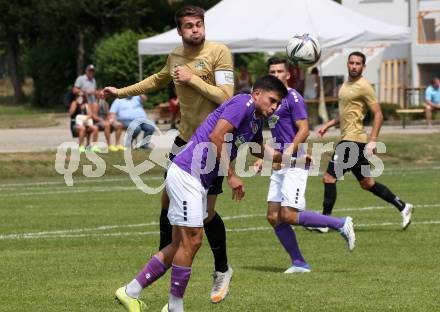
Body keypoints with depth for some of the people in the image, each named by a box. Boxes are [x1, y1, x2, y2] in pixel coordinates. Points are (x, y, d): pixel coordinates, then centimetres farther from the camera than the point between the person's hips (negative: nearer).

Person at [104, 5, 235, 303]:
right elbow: (159, 79, 27)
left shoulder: (219, 52, -15)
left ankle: (223, 271, 16)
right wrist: (122, 91, 31)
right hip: (185, 138, 6)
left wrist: (192, 78, -22)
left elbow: (226, 97, -23)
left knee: (207, 213, -4)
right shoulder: (176, 55, 5)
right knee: (168, 200, 10)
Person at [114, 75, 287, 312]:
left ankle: (131, 291, 14)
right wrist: (231, 176, -19)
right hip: (186, 174, -10)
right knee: (191, 240, -9)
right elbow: (216, 136, -23)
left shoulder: (256, 120, 17)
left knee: (181, 244, 10)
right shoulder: (243, 103, -12)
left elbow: (260, 151, 39)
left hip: (199, 181, 10)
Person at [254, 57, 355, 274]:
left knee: (288, 215, -16)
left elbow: (303, 130, -17)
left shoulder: (293, 98, -8)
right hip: (279, 165, 9)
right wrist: (264, 158, 22)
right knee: (273, 216, 2)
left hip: (294, 163, -9)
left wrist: (289, 151, -28)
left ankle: (341, 225, -3)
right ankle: (298, 263, 8)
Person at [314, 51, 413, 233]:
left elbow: (378, 115, -14)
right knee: (367, 183, 15)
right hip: (348, 138, 10)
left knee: (329, 178, -9)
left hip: (352, 140, -10)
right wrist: (328, 125, 20)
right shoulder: (346, 85, 17)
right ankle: (403, 207, 22)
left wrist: (372, 141, -21)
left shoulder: (364, 87, -11)